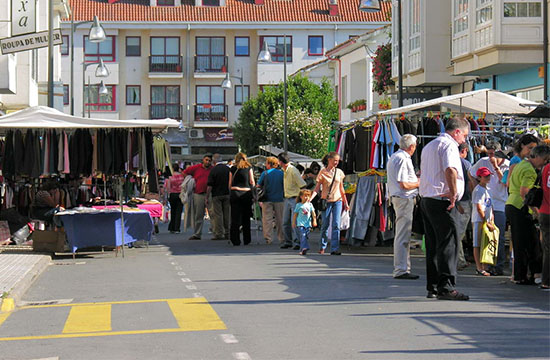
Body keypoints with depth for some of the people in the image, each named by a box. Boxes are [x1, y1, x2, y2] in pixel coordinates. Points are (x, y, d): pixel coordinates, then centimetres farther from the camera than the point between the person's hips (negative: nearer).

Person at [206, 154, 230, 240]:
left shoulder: (213, 170, -10)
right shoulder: (227, 169, 3)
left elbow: (210, 185, -11)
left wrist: (207, 197, -4)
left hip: (217, 195, -4)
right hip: (227, 194, 4)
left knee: (217, 214, -1)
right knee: (227, 214, 10)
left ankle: (219, 234, -2)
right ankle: (227, 233, 13)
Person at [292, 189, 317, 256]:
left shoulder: (310, 205, 10)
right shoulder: (298, 205, 3)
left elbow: (313, 213, 8)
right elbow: (295, 214, 8)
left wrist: (314, 220, -3)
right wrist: (293, 223, 7)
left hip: (308, 223, 3)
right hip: (300, 223, -3)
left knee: (305, 236, 4)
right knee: (302, 236, -17)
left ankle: (302, 250, 13)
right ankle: (304, 248, -29)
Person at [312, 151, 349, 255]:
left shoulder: (339, 172, 8)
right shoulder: (323, 172, -1)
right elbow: (317, 188, -2)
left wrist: (345, 202, 15)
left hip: (337, 201, 2)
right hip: (326, 201, -2)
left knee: (336, 225, -7)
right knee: (325, 225, 4)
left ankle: (335, 249, -11)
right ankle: (323, 247, 20)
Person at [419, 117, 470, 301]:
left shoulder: (429, 146, 22)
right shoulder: (449, 145, -9)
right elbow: (450, 170, -26)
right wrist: (453, 194, -18)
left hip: (426, 200, 10)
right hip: (441, 201, -10)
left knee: (433, 245, 11)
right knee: (448, 243, -10)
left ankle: (432, 287, 14)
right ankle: (446, 287, -15)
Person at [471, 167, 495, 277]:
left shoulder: (487, 190, 18)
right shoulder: (478, 190, -10)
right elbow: (479, 208, -16)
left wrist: (492, 221, 10)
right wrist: (487, 222, -16)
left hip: (486, 221, 9)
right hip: (479, 220, -9)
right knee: (477, 244, -6)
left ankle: (482, 267, 17)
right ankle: (479, 268, -7)